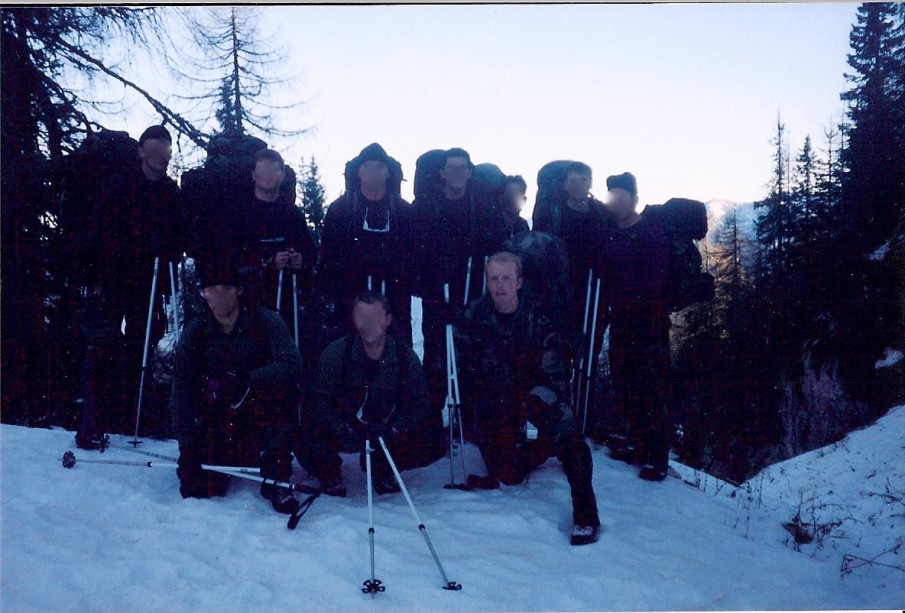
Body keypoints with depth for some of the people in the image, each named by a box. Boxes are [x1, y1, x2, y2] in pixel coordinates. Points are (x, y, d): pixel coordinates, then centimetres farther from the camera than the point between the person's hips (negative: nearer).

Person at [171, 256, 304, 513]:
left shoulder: (267, 322, -13)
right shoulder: (195, 333, -6)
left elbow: (292, 364, -27)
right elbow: (181, 391, -6)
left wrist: (247, 380, -41)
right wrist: (187, 447, -13)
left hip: (264, 419, -2)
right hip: (217, 422, 3)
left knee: (280, 389, -33)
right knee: (198, 490, -11)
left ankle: (276, 479, -20)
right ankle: (230, 461, 27)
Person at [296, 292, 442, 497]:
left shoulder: (405, 356, -10)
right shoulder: (336, 353, -14)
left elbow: (418, 405, -9)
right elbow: (321, 402, -15)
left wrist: (393, 430, -27)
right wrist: (344, 431, -31)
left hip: (388, 431, 2)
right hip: (342, 430, -2)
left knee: (433, 447, -17)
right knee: (308, 448, -31)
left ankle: (382, 468, 12)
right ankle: (329, 473, 9)